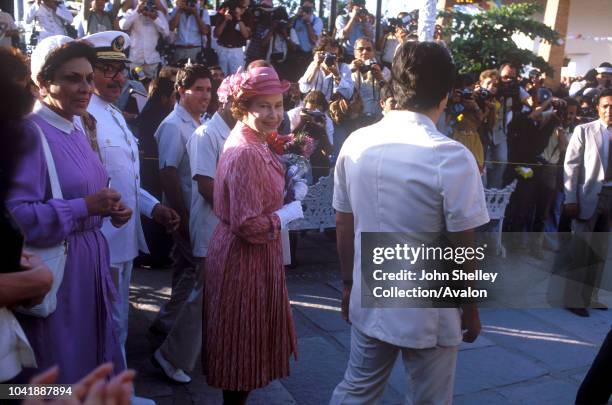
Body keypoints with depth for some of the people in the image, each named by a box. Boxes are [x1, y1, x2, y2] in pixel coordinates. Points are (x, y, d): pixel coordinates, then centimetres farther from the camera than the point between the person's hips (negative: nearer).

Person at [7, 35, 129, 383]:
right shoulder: (29, 132, -17)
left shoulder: (76, 130, 10)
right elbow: (16, 216, -25)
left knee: (93, 351, 21)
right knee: (59, 369, 9)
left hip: (90, 260, 8)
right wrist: (86, 207, -25)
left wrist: (111, 209, 1)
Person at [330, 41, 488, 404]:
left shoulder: (356, 143, -5)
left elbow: (344, 226, 3)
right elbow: (462, 248, -13)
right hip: (430, 311, -4)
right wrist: (471, 308, 3)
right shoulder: (452, 157, -19)